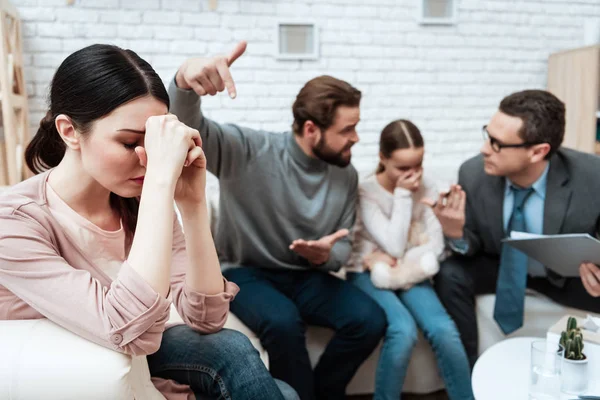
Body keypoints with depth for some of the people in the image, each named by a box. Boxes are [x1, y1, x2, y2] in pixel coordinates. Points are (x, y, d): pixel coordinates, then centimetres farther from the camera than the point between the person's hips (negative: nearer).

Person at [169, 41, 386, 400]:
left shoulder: (346, 175, 0)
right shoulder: (249, 151, -16)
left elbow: (343, 245, 6)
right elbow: (187, 127, -30)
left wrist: (325, 256, -20)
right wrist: (185, 81, -54)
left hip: (308, 277, 5)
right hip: (247, 273, -4)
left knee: (370, 320, -18)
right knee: (283, 322, -35)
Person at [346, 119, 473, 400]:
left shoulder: (425, 188, 3)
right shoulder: (366, 192, -10)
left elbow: (435, 244, -4)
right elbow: (394, 246, -18)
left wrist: (397, 264, -16)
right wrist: (403, 195, -17)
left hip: (409, 273, 3)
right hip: (369, 274, -3)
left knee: (444, 330, -23)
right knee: (403, 330, -30)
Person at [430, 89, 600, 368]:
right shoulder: (473, 174, -22)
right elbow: (473, 247, -9)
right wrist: (456, 234, -33)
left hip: (569, 273, 0)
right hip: (501, 265, 1)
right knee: (449, 275, -25)